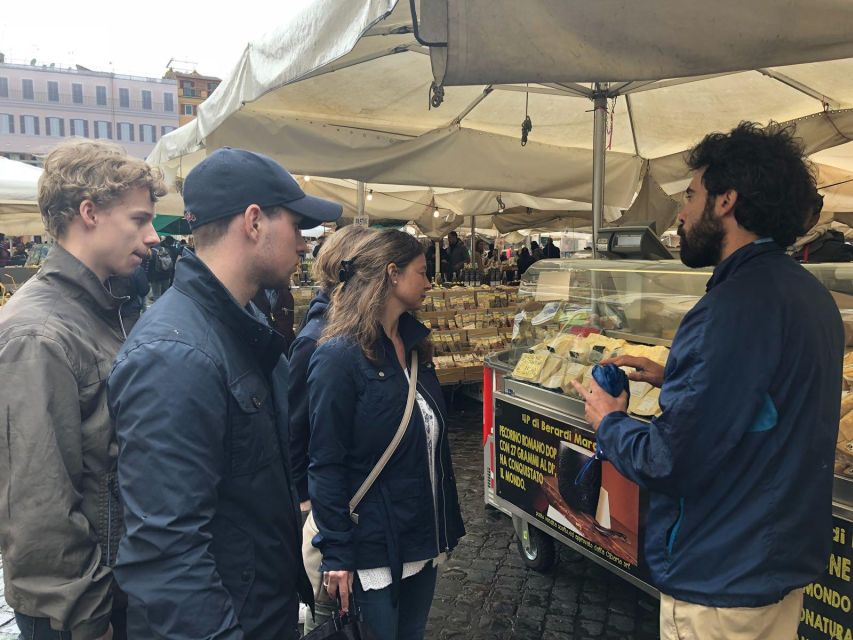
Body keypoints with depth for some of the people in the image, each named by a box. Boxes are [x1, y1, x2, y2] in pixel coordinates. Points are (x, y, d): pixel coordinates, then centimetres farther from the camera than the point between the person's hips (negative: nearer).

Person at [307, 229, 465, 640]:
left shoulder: (413, 344, 5)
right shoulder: (339, 356, -19)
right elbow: (325, 465, -18)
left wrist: (447, 522, 14)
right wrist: (337, 554, -16)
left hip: (423, 537, 7)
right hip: (374, 545, -7)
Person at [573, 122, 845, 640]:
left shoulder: (736, 306, -27)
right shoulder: (809, 293, 3)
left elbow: (668, 463, -27)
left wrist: (609, 420, -9)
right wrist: (673, 378, 8)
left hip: (722, 583, -9)